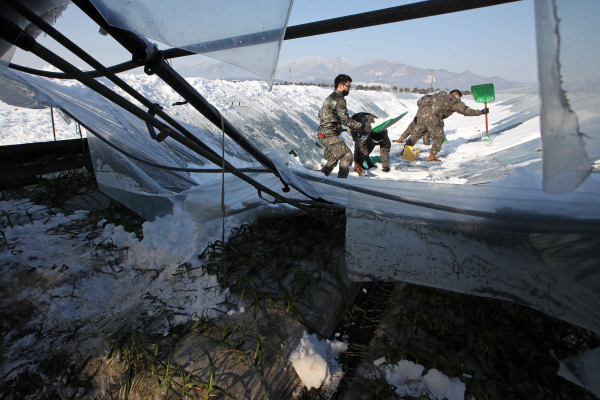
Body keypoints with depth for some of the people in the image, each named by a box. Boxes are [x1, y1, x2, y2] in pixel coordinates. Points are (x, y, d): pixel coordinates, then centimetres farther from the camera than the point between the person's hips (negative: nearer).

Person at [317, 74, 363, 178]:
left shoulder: (329, 98, 18)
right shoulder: (339, 100, -13)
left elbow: (320, 114, 26)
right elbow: (346, 120, -18)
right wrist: (362, 126, -12)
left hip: (322, 134, 10)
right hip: (329, 135, -10)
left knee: (333, 159, 22)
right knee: (347, 155, -7)